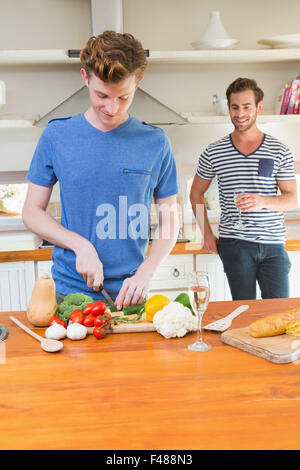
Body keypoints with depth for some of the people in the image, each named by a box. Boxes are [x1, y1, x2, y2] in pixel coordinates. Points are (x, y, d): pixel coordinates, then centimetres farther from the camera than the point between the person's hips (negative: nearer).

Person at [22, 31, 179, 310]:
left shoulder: (155, 143, -2)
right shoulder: (56, 135, -2)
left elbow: (169, 222, 2)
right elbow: (32, 212, 1)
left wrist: (145, 273, -13)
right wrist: (80, 245, -15)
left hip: (130, 294, 0)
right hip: (68, 291, 0)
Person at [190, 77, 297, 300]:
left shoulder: (279, 151, 4)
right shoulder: (213, 153, 5)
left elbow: (292, 199, 3)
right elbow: (196, 193, 15)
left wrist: (262, 201, -18)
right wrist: (207, 233, 6)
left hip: (273, 243, 1)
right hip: (234, 245, 0)